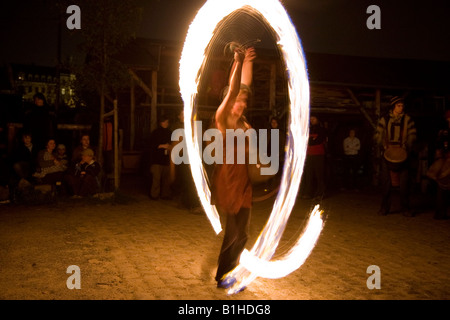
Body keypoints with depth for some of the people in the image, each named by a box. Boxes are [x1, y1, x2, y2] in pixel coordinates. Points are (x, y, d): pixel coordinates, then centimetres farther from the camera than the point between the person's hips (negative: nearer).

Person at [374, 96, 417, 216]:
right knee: (386, 180, -1)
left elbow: (412, 135, 5)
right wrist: (383, 146, -11)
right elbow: (378, 135, 6)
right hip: (387, 153, 0)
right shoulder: (384, 119, 8)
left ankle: (405, 208, 5)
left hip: (403, 154, 0)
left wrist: (406, 147, -12)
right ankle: (385, 207, 8)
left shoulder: (407, 119, 8)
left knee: (404, 181, -4)